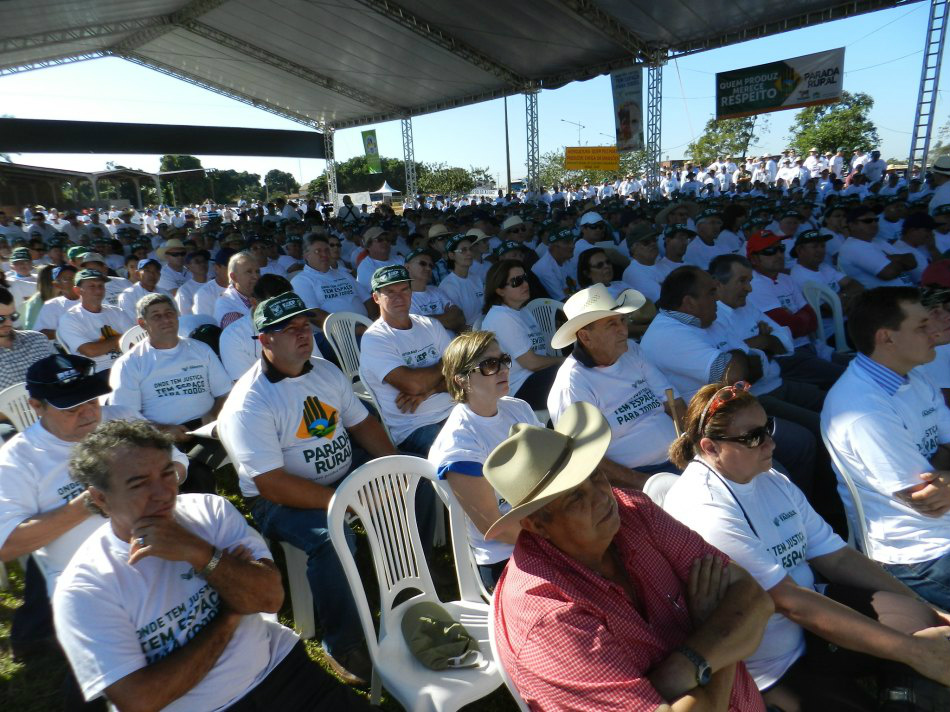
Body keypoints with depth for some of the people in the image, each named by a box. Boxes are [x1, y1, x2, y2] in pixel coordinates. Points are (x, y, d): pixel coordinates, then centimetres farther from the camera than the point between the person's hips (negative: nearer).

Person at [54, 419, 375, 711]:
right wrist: (228, 618, -12)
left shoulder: (210, 510, -3)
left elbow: (271, 597, -11)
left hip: (278, 669, 1)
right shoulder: (84, 589, -11)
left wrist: (197, 552, -22)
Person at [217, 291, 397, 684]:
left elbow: (361, 422, 9)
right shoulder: (249, 403, -19)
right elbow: (272, 485, -24)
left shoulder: (326, 371, 4)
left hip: (344, 477, 7)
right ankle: (343, 646, -12)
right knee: (332, 538, -35)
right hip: (279, 501, -7)